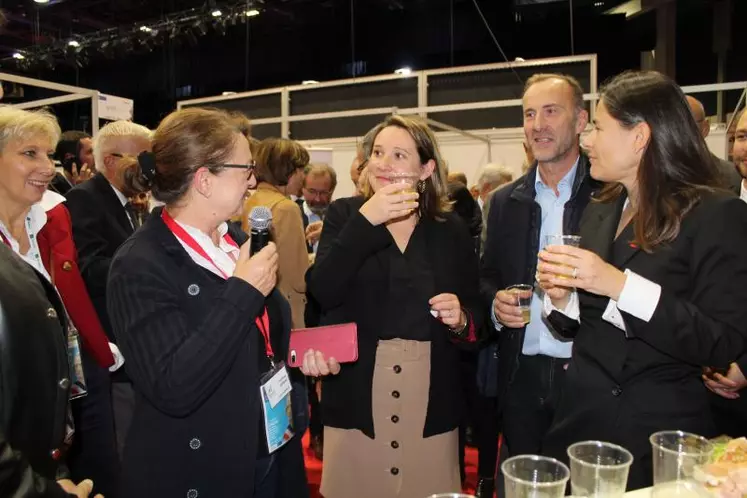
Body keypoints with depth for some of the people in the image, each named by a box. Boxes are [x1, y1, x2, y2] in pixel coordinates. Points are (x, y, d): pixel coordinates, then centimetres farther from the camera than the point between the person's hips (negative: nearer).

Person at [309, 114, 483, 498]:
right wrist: (366, 221, -21)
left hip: (431, 396, 2)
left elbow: (476, 314, 8)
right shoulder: (344, 214, 0)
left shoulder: (451, 229, 3)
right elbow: (322, 291, -15)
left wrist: (460, 320, -14)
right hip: (356, 392, -1)